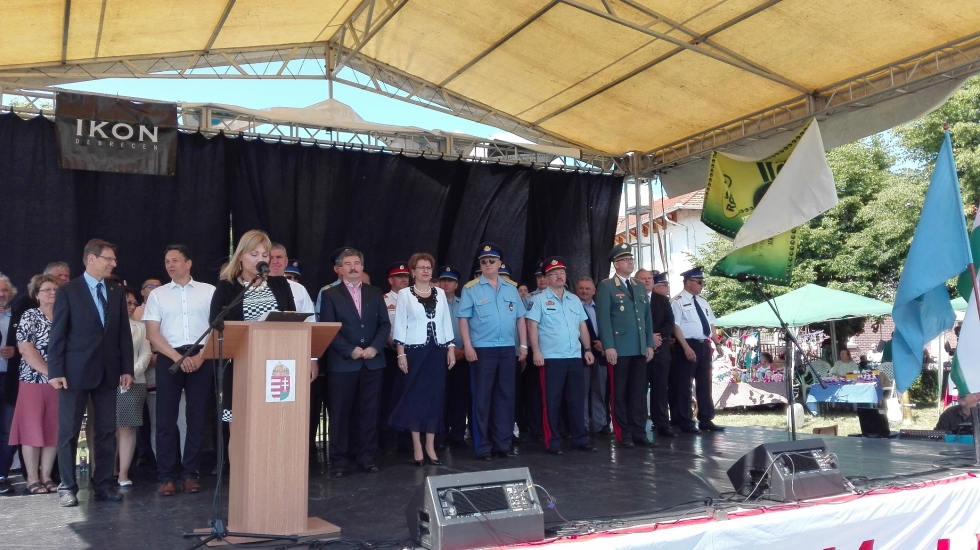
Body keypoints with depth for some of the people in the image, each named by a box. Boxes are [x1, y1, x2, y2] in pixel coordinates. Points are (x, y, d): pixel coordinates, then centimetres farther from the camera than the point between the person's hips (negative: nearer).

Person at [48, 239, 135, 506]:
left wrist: (127, 368, 4)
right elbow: (57, 334, -5)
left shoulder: (117, 292, 10)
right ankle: (67, 487, 13)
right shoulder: (68, 290, -2)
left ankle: (102, 485, 14)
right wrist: (55, 371, -11)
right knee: (69, 431, 3)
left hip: (107, 371, 4)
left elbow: (124, 332, 10)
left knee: (107, 431, 6)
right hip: (75, 371, -4)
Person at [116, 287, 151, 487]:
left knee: (127, 427, 0)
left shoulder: (140, 327, 16)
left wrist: (134, 372, -6)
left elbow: (145, 354, 10)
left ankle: (124, 473, 1)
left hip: (134, 382, 2)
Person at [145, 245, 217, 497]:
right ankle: (166, 477, 6)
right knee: (166, 418, 0)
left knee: (197, 418, 2)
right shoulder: (157, 294, 9)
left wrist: (200, 356, -9)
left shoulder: (209, 291, 7)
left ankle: (190, 474, 11)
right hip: (169, 359, 1)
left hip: (201, 359, 0)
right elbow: (152, 334, 2)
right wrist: (179, 358, -10)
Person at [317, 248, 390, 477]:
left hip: (372, 362, 3)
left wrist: (374, 347, -8)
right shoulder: (329, 294, 3)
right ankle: (339, 460, 9)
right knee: (340, 413, 1)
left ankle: (366, 457, 15)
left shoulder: (375, 293, 12)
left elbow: (385, 324, 8)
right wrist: (350, 350, -13)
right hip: (342, 362, -3)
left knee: (368, 411, 6)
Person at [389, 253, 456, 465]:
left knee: (436, 396, 3)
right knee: (415, 395, -1)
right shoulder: (404, 294, 0)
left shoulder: (440, 293, 11)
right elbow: (399, 325, -3)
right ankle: (417, 447, 6)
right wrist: (401, 353, -9)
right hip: (415, 350, -3)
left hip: (437, 350, 3)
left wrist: (451, 348, 4)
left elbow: (447, 323, 12)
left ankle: (430, 447, 11)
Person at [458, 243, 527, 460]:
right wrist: (467, 346, -12)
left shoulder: (511, 287, 11)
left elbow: (520, 318, 11)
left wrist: (523, 344, 6)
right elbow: (463, 319, -4)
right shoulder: (471, 289, 0)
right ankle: (482, 446, 9)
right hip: (482, 349, -4)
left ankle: (503, 444, 18)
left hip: (508, 348, 4)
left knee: (506, 396, 8)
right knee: (482, 397, 1)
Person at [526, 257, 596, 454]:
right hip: (551, 358, -5)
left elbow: (582, 327, 18)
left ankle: (580, 439, 17)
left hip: (575, 357, 5)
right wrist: (536, 351, -15)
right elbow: (532, 326, -7)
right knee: (552, 401, 0)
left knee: (577, 399, 9)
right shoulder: (540, 299, -2)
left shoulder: (574, 300, 15)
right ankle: (553, 441, 7)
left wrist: (588, 349, 10)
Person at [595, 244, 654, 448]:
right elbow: (603, 318, -9)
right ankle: (623, 435, 9)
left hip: (639, 348, 6)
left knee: (639, 392, 8)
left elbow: (647, 316, 16)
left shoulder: (639, 286, 16)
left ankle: (639, 433, 14)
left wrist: (650, 344, 9)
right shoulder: (606, 286, -3)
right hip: (619, 349, -5)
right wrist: (608, 346, -16)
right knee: (620, 393, 3)